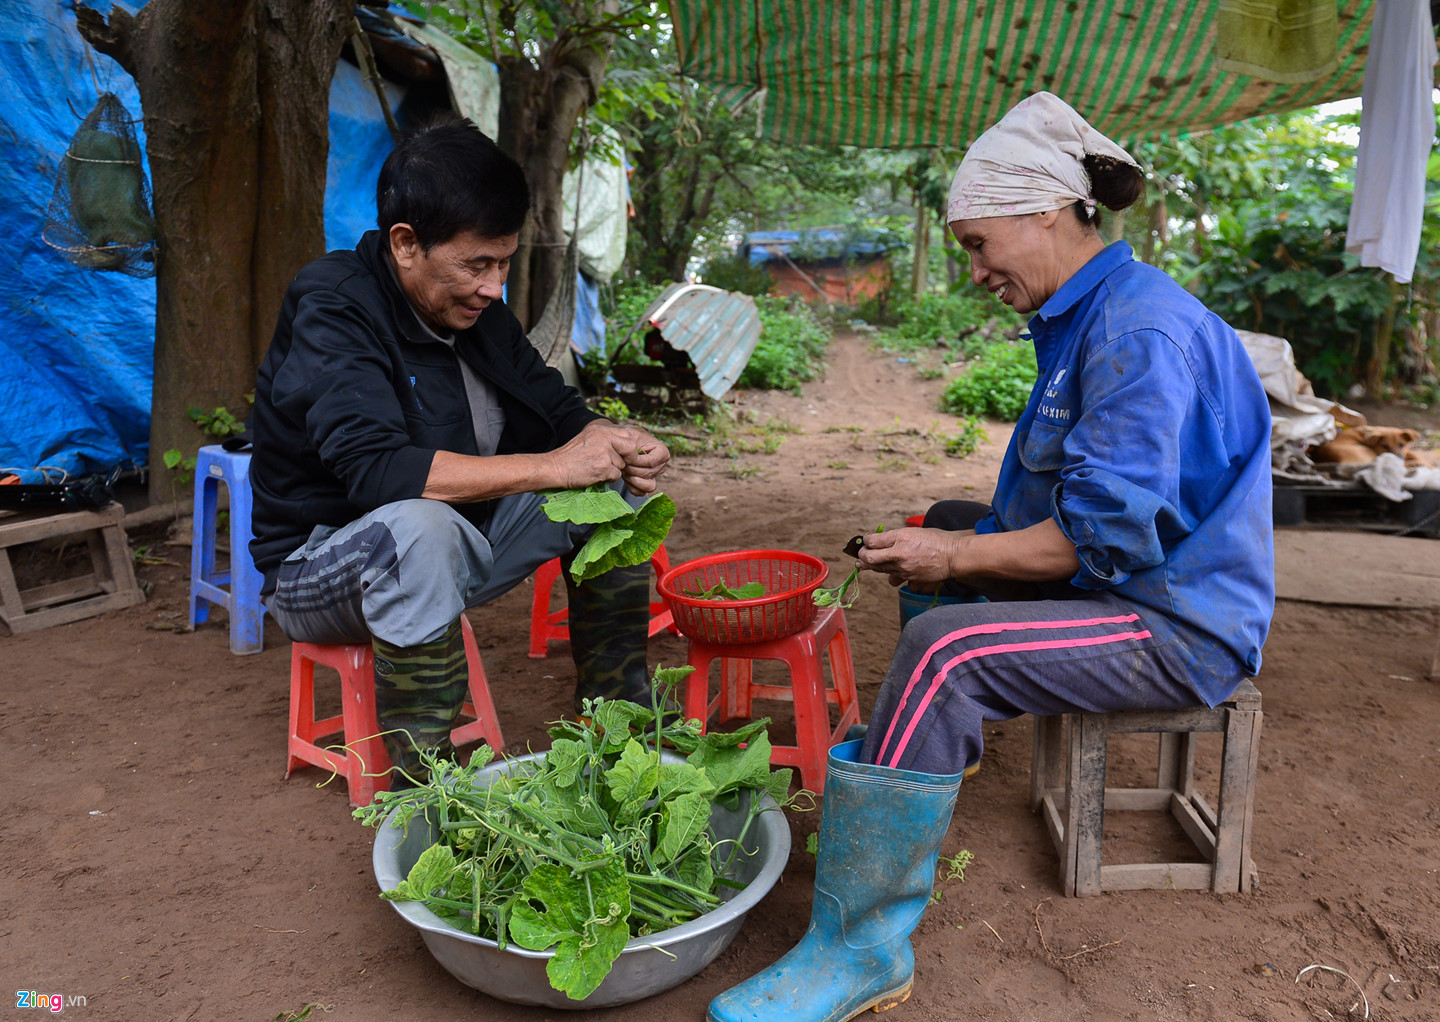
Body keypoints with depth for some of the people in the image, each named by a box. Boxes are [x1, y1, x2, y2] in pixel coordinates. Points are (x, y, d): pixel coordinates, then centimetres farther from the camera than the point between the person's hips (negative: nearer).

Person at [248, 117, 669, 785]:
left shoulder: (472, 305, 0)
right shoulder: (332, 311, -22)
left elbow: (554, 405, 7)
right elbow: (373, 467, -36)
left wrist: (613, 444, -17)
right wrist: (550, 466, -37)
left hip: (458, 545, 8)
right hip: (321, 565, -7)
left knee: (610, 487, -3)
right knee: (420, 525, -39)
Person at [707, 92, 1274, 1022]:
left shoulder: (1140, 330, -23)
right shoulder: (1088, 316, 11)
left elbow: (1108, 534, -28)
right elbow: (1073, 502, 16)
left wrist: (959, 559, -18)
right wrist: (948, 542, 3)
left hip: (1182, 628, -11)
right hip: (1140, 579, 11)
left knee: (946, 652, -31)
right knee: (948, 526, 25)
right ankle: (910, 758, 29)